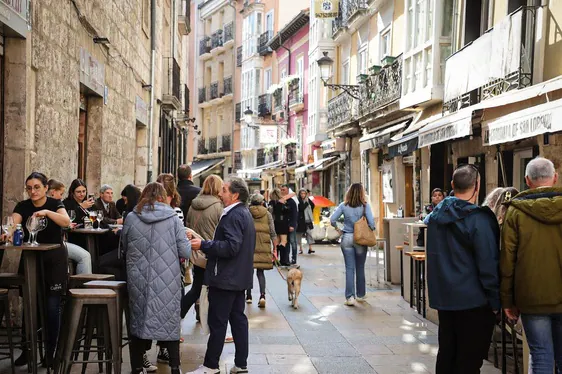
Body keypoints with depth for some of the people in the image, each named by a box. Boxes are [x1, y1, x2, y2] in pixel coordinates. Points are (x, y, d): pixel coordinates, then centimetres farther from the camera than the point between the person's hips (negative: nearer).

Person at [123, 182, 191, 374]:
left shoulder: (131, 218, -1)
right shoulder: (173, 218, -6)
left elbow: (124, 248, 14)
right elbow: (185, 252, -5)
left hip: (138, 280, 1)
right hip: (167, 281, -1)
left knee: (138, 320, 14)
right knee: (170, 322, 11)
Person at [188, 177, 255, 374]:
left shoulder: (234, 215, -17)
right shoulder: (244, 213, 15)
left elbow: (231, 247, -25)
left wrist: (203, 245, -21)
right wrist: (207, 246, 17)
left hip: (226, 278, -10)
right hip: (239, 277, 10)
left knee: (217, 322, -2)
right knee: (238, 319, 12)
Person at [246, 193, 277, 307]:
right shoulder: (267, 214, 5)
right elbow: (273, 233, 2)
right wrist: (275, 249, 5)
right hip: (263, 246, 1)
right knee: (260, 272, 6)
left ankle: (248, 296, 19)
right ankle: (262, 295, -12)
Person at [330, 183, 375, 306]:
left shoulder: (344, 206, -3)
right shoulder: (365, 206, -8)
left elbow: (332, 220, -7)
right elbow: (371, 222, -15)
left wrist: (338, 229, 8)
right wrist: (371, 230, 4)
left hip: (347, 238, 0)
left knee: (349, 268, 3)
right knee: (360, 268, 14)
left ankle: (350, 297, -2)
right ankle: (361, 295, 26)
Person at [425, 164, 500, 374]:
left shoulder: (436, 215, 5)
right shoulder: (478, 219, -17)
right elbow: (488, 265, -17)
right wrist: (495, 301, -9)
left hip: (443, 298, 7)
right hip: (473, 301, -7)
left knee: (446, 353, 17)